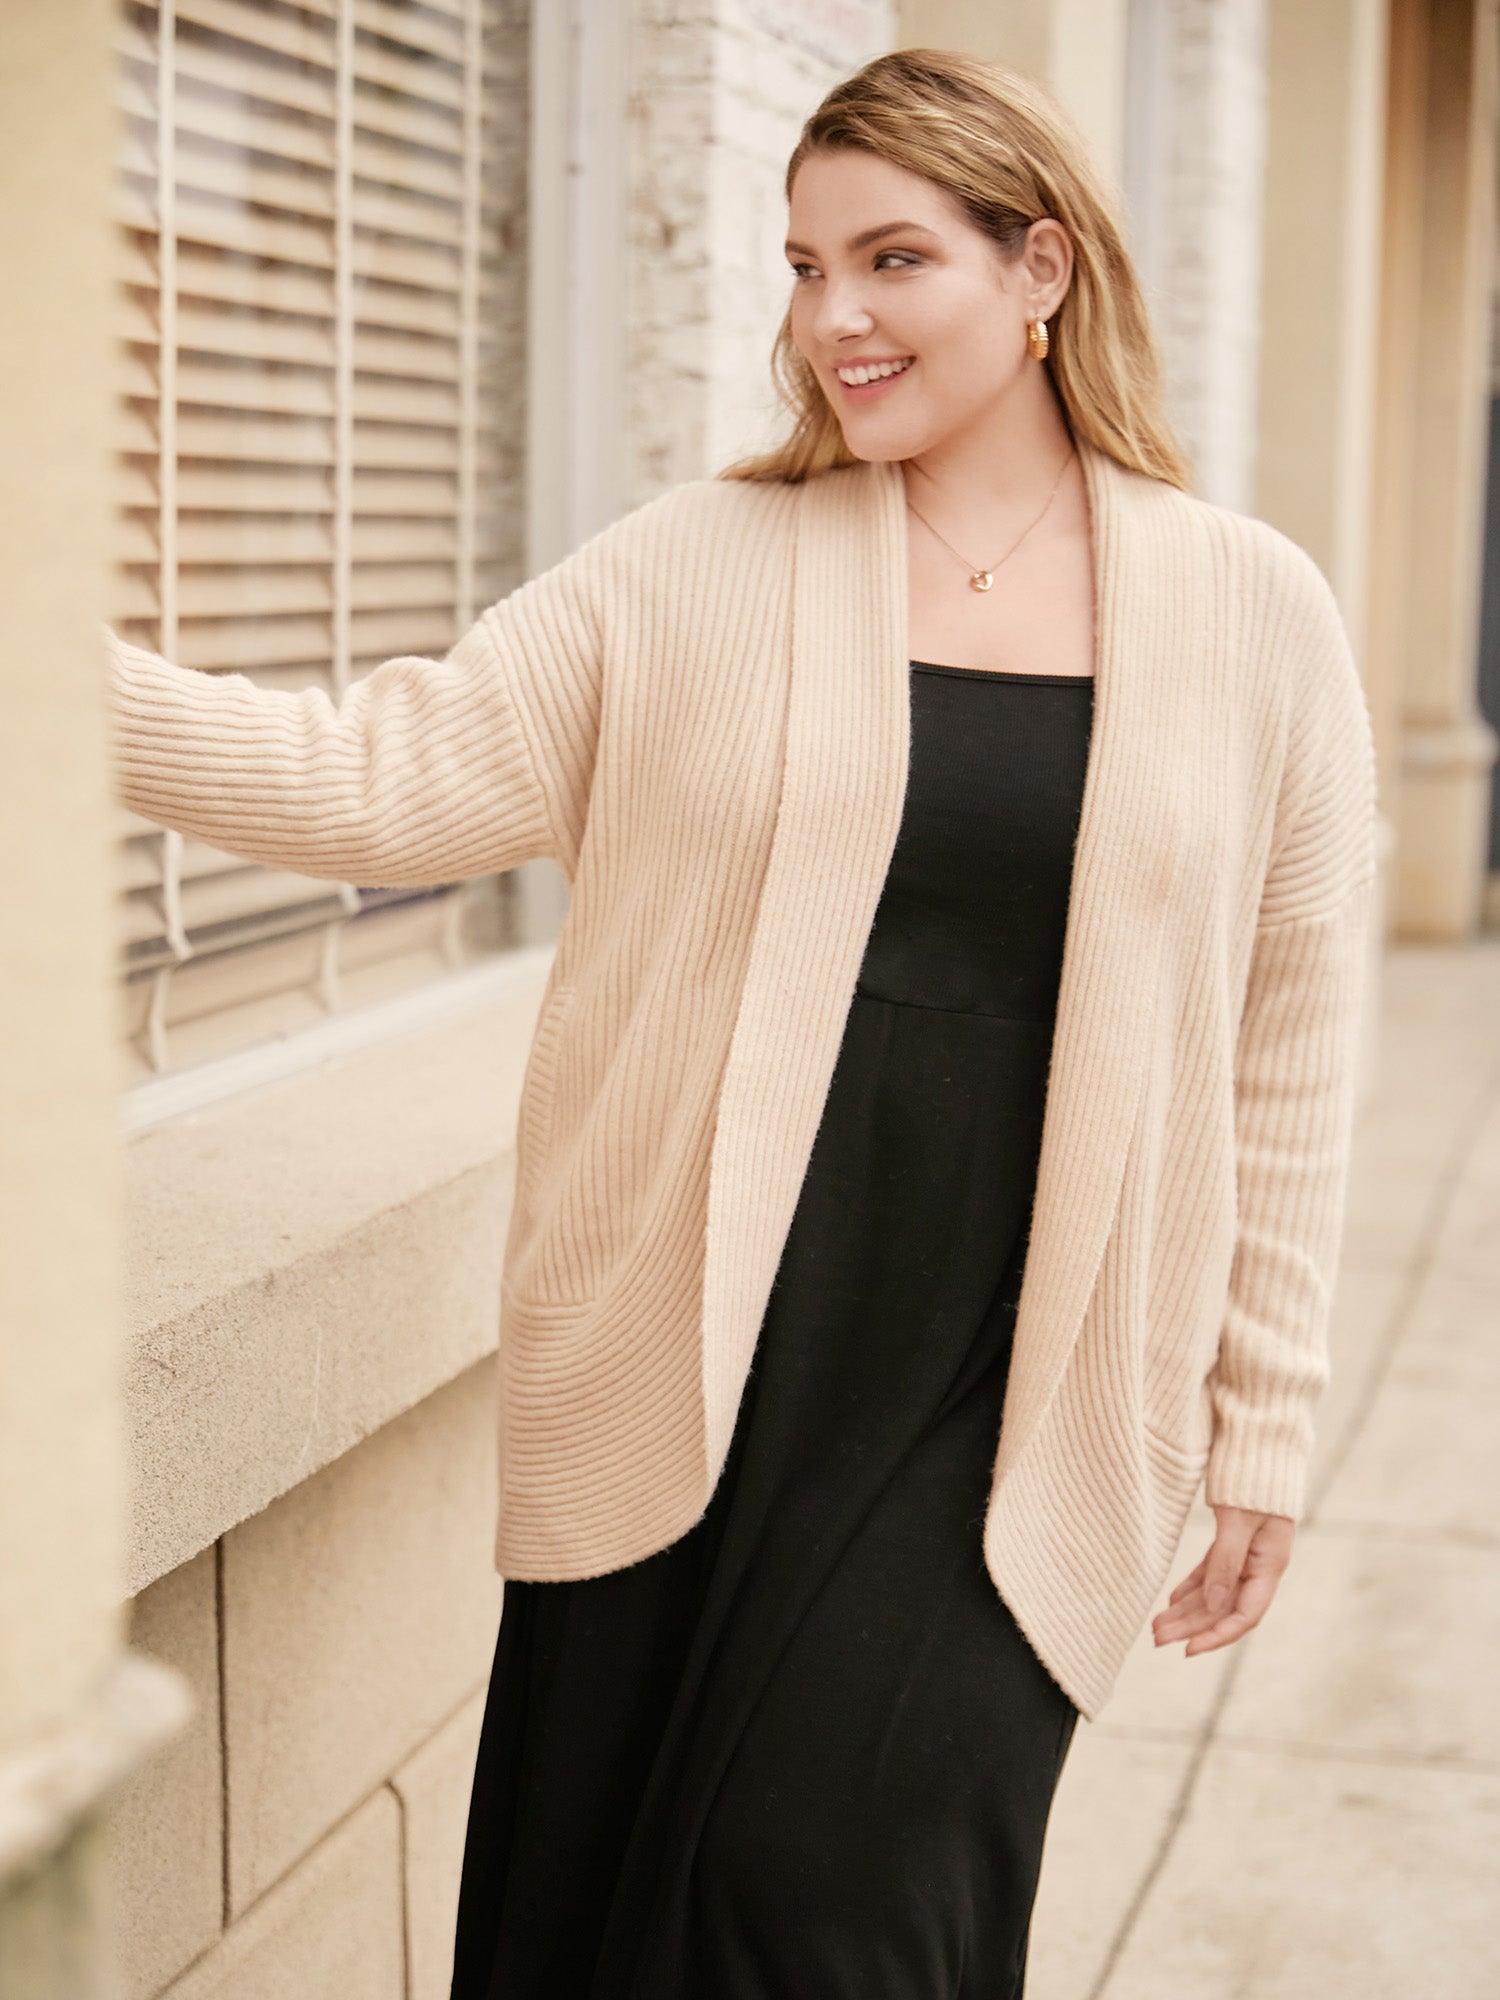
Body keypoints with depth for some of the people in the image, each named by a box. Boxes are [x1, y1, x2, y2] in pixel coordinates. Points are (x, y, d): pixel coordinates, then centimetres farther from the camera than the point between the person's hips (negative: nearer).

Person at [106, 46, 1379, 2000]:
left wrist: (1265, 1418, 7)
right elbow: (382, 781, -1)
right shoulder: (692, 571, 4)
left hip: (1009, 1410, -1)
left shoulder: (1254, 614, 3)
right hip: (692, 1386, 2)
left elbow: (1289, 1045, 7)